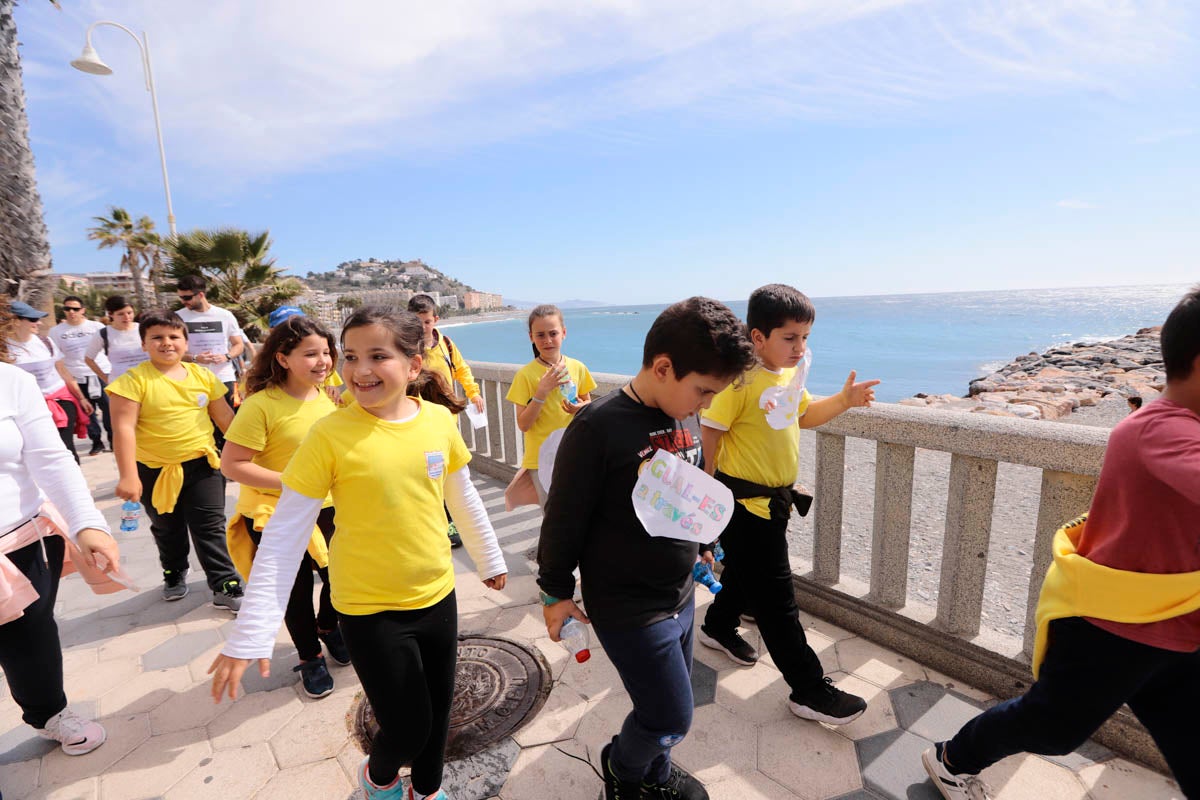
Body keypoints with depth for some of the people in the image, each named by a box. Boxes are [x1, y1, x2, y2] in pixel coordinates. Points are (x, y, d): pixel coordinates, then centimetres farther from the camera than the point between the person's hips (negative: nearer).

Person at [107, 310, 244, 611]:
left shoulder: (203, 376, 0)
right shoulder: (134, 380, -12)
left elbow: (225, 416, 8)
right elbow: (123, 428, -16)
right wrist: (128, 475, -20)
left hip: (202, 464, 1)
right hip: (155, 470, -1)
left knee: (211, 528, 4)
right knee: (167, 530, 20)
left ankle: (226, 586, 11)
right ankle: (174, 574, 44)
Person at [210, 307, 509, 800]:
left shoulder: (438, 420, -8)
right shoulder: (329, 435, -18)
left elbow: (464, 500, 6)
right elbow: (282, 536, -14)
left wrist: (489, 560, 15)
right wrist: (250, 636, -15)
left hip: (437, 597, 3)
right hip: (369, 610, -3)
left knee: (437, 711, 19)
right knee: (407, 727, 9)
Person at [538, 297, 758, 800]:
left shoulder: (684, 419, -1)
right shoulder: (599, 427, -25)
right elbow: (565, 518, -17)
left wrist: (702, 545, 22)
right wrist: (556, 592, -8)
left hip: (681, 595, 7)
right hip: (628, 606, -7)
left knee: (666, 707, 22)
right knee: (671, 719, 7)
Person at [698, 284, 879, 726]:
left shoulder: (790, 374, 6)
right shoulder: (741, 379, -23)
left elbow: (805, 416, 21)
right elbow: (710, 431, -21)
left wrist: (844, 400, 5)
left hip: (774, 500, 9)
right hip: (745, 504, -9)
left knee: (745, 572, 26)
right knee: (776, 598, 1)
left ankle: (719, 627, 50)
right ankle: (809, 690, 14)